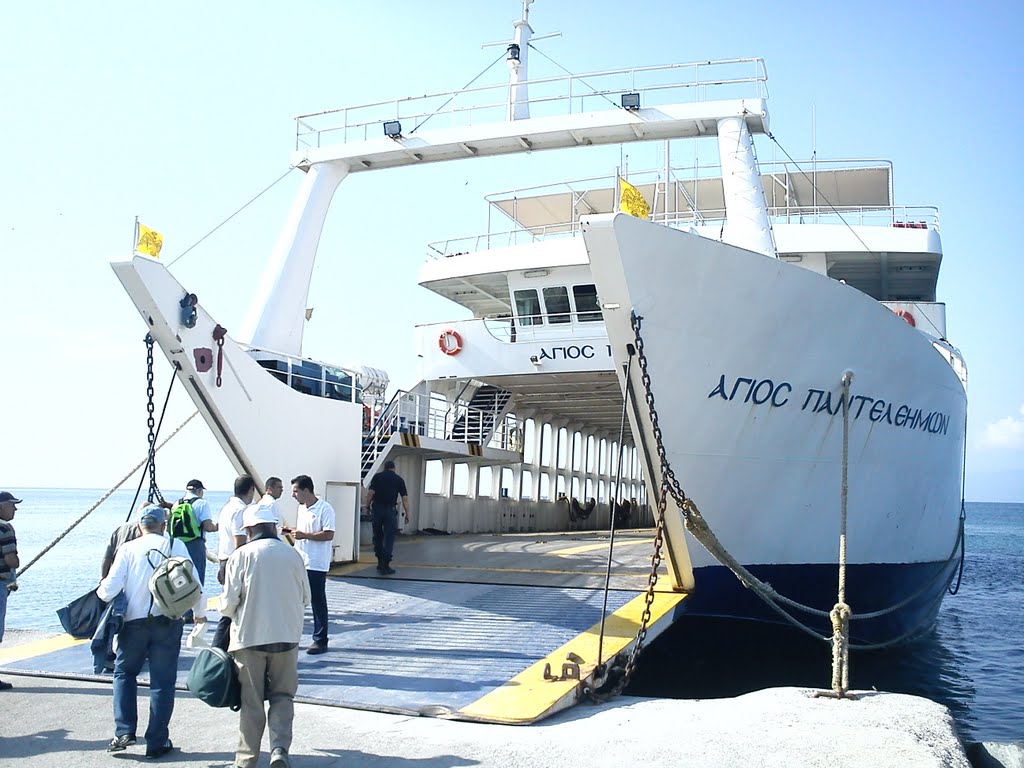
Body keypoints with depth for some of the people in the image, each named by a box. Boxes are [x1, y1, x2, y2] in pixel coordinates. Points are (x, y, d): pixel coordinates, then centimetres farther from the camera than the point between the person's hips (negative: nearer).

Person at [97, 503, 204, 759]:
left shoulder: (128, 549, -1)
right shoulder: (175, 546, -1)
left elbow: (110, 589, -4)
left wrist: (101, 590, 19)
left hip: (134, 621, 0)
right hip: (168, 622, 0)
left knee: (124, 673, 19)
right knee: (163, 681, 7)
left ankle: (124, 731, 8)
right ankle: (156, 742, 10)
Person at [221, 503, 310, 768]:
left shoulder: (241, 556, -10)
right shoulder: (292, 555, -1)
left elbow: (228, 603, -9)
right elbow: (305, 598, 7)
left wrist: (227, 609, 13)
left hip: (249, 637, -2)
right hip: (287, 636, 2)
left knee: (251, 700, 11)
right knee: (282, 695, 14)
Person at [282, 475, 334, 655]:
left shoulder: (325, 509, -15)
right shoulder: (302, 508, 12)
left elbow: (329, 535, -21)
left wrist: (303, 535, -22)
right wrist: (290, 531, 5)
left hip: (316, 564, -8)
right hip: (298, 562, 8)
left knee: (318, 602, 1)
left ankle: (320, 640, 10)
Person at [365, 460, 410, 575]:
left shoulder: (377, 476, 5)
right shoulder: (398, 479, 6)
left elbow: (370, 493, -6)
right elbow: (405, 498, 2)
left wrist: (367, 506, 5)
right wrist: (407, 514, 6)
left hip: (377, 509, 1)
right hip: (390, 510, -1)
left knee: (377, 536, 16)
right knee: (389, 538, 2)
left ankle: (380, 563, 21)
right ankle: (385, 566, -1)